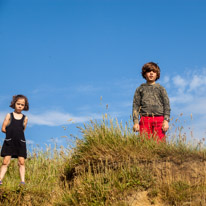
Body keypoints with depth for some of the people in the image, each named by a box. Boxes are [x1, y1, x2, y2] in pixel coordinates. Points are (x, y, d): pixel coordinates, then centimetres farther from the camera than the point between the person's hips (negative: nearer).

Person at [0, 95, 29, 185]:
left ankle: (22, 181, 1)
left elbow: (22, 130, 5)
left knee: (21, 162, -1)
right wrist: (12, 133, 5)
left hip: (20, 142, 1)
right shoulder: (9, 115, 6)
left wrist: (14, 132, -2)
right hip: (9, 142, -1)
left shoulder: (25, 118, 8)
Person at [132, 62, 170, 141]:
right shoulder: (140, 89, 17)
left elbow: (166, 105, 9)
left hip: (159, 120, 0)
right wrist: (135, 122, -1)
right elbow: (136, 106, 11)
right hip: (145, 119, 0)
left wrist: (166, 120, -5)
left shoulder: (161, 88, 15)